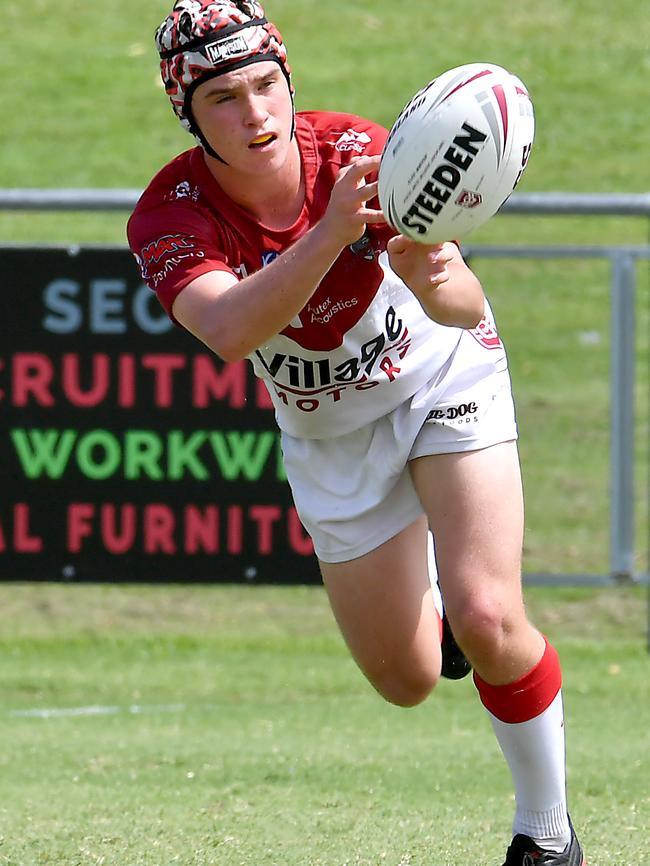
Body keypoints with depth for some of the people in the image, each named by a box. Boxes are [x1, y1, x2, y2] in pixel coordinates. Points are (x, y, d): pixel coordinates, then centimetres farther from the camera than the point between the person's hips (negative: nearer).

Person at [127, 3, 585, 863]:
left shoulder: (361, 154, -28)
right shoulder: (168, 217, -26)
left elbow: (465, 310, -32)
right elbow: (230, 331, -46)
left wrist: (431, 279, -57)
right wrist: (334, 231, -60)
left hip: (443, 379, -2)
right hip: (328, 432, 2)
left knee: (485, 618, -21)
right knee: (407, 680, 7)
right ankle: (423, 594, 45)